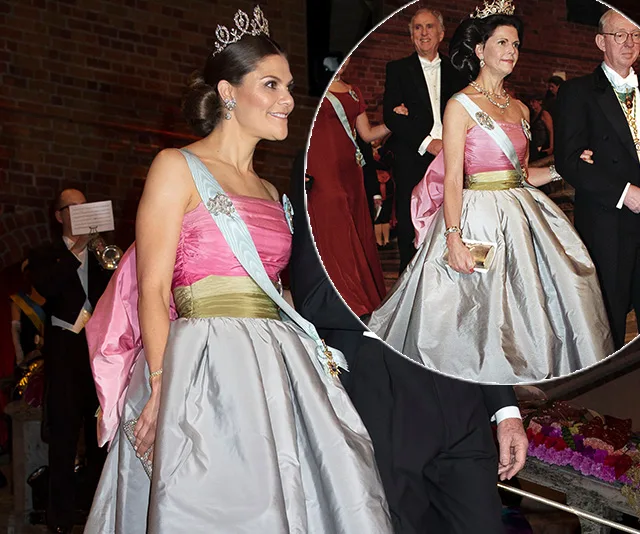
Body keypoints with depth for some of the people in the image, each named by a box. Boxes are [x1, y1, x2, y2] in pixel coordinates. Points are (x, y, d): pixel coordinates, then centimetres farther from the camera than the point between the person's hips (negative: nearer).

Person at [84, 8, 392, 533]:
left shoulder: (269, 192, 21)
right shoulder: (177, 168, 0)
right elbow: (152, 290, -7)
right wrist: (163, 387, -17)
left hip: (278, 369, 7)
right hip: (208, 368, -7)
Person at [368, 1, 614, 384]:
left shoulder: (520, 109, 13)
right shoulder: (461, 106, -6)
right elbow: (453, 178, -13)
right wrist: (454, 238, -22)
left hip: (521, 216, 7)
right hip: (478, 217, -7)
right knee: (478, 307, -4)